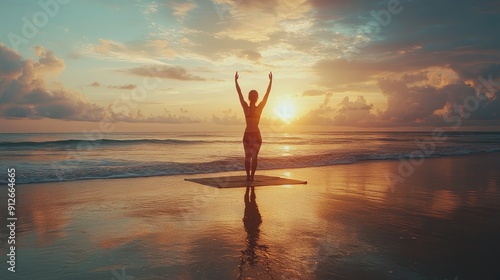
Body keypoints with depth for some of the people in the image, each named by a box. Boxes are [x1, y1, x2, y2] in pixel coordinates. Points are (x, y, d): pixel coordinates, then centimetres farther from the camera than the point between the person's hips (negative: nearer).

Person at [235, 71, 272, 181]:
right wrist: (271, 80, 0)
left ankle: (248, 176, 9)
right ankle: (252, 176, 2)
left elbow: (239, 93, -3)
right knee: (254, 157, 4)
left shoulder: (246, 108, -10)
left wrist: (236, 80, 4)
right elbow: (267, 94, -6)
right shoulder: (259, 108, -11)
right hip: (256, 135, -1)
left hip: (247, 135, 1)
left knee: (247, 156, 10)